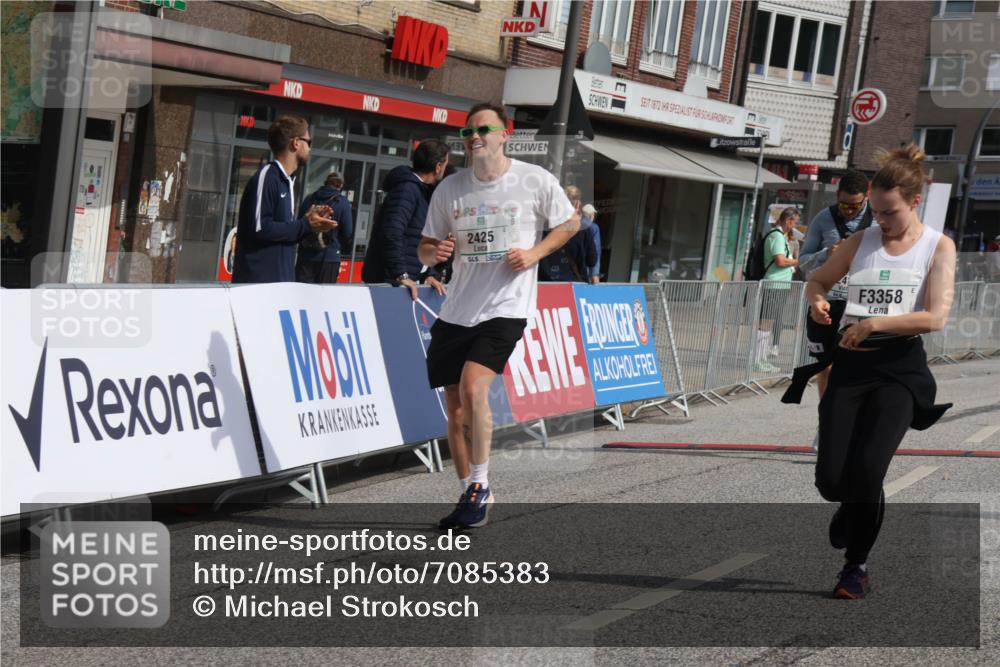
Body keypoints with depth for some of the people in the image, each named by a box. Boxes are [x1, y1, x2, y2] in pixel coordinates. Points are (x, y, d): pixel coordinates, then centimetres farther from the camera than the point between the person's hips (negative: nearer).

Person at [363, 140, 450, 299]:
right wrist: (401, 275, -27)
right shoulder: (407, 188, -13)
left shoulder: (423, 192, 18)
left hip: (407, 281, 10)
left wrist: (429, 274, 12)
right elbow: (392, 233, -25)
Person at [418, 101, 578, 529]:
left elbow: (571, 223, 9)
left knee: (473, 388, -23)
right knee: (455, 409, 5)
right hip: (455, 312, 5)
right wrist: (435, 252, -13)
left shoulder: (535, 181, -4)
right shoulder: (450, 189, 4)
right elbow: (425, 249, 11)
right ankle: (470, 496, 20)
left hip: (506, 307, -4)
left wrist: (534, 253, -7)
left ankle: (480, 487, -9)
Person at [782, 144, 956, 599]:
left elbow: (936, 317, -11)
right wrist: (817, 300, -2)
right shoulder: (861, 241, 10)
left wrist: (874, 323, -20)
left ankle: (858, 565, 4)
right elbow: (819, 279, 23)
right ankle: (853, 506, 34)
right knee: (831, 480, -5)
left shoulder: (938, 246, 0)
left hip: (900, 366, -3)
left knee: (868, 468, -18)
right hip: (849, 364, 3)